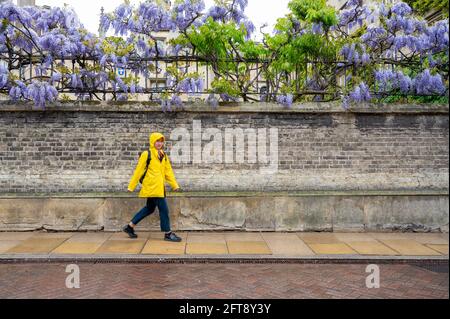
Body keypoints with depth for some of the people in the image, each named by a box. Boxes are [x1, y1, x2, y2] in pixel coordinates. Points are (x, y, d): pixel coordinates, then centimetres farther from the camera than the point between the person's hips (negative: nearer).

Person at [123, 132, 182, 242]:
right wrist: (131, 186, -4)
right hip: (152, 186, -8)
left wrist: (175, 185, 6)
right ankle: (168, 234, 5)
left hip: (160, 187, 8)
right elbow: (138, 171, -5)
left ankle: (130, 226, 28)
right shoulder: (146, 154, -7)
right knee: (163, 208, -6)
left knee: (149, 208, 16)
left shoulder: (164, 155, 13)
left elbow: (168, 171, 13)